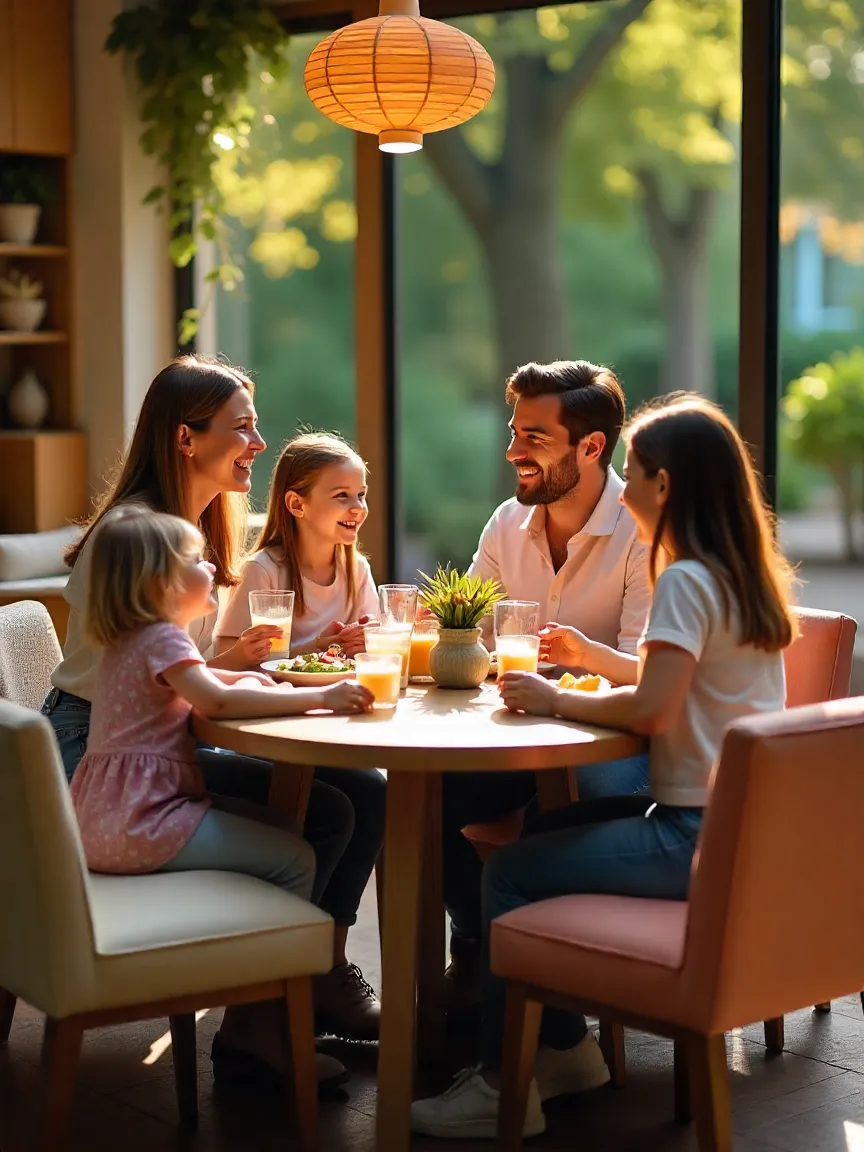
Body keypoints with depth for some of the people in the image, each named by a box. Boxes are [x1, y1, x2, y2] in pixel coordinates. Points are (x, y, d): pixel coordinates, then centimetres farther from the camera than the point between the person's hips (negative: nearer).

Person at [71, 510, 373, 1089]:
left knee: (268, 824, 21)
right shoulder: (162, 638, -13)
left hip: (107, 818, 11)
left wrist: (237, 677, 17)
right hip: (143, 820, -11)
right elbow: (217, 701, -30)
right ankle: (253, 1031, -6)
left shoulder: (128, 641, 19)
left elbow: (190, 682, 37)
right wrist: (318, 697, -29)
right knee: (293, 859, -12)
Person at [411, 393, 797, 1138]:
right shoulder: (747, 576, 13)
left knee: (510, 874, -4)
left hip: (698, 834, -10)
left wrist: (557, 701, -9)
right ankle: (564, 1047, 21)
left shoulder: (686, 579, -15)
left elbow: (652, 709, -22)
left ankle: (502, 1086, 1)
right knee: (548, 843, 18)